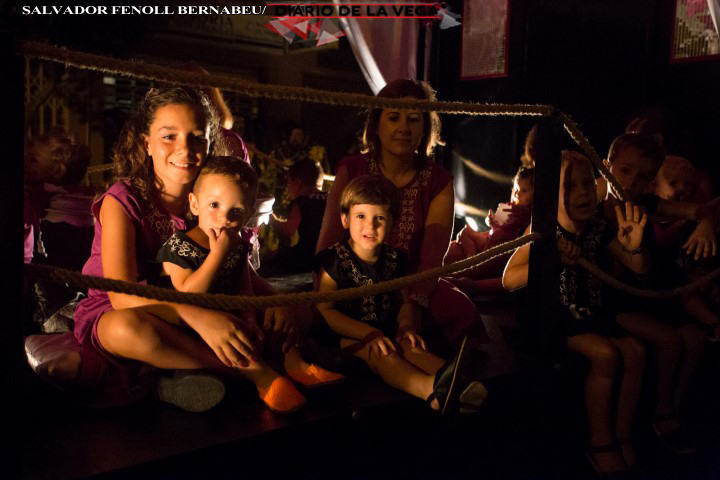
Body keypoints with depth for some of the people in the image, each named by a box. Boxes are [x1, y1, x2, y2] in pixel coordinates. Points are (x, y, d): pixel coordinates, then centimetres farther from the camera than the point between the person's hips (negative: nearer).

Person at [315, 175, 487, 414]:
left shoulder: (394, 259, 9)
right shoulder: (334, 260, -8)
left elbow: (404, 300, 18)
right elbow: (323, 311, -13)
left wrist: (406, 325, -6)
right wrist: (368, 333, -23)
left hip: (386, 333, 5)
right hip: (347, 338, -5)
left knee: (410, 345, -26)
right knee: (380, 354, -34)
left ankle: (452, 383, -53)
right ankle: (432, 389, -62)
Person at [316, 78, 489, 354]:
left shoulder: (439, 183, 1)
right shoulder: (351, 171, 1)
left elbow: (432, 257, -11)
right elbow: (328, 244, -6)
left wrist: (412, 306, -30)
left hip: (411, 286, 1)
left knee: (460, 309, -28)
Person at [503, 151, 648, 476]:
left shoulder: (599, 229, 2)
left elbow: (640, 269, 6)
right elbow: (509, 279, -21)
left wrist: (634, 247, -18)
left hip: (594, 311, 6)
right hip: (557, 317, -5)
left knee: (635, 350, -16)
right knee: (606, 354, -25)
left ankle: (623, 437, 0)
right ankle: (601, 445, -8)